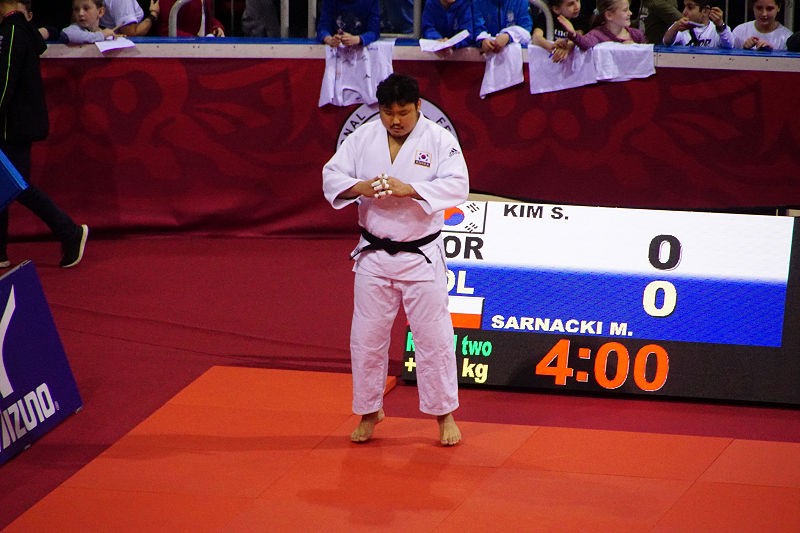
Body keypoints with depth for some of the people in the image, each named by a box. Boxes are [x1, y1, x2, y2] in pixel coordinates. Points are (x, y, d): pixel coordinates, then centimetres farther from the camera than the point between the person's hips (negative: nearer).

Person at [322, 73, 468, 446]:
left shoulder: (439, 140, -8)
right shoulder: (362, 138, 0)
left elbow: (457, 186, -17)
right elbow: (331, 177, 0)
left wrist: (410, 189, -29)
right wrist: (359, 187, -21)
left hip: (422, 257, -2)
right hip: (373, 254, 3)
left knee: (433, 336, 2)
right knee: (367, 336, 8)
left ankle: (444, 414, 16)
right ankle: (369, 411, 24)